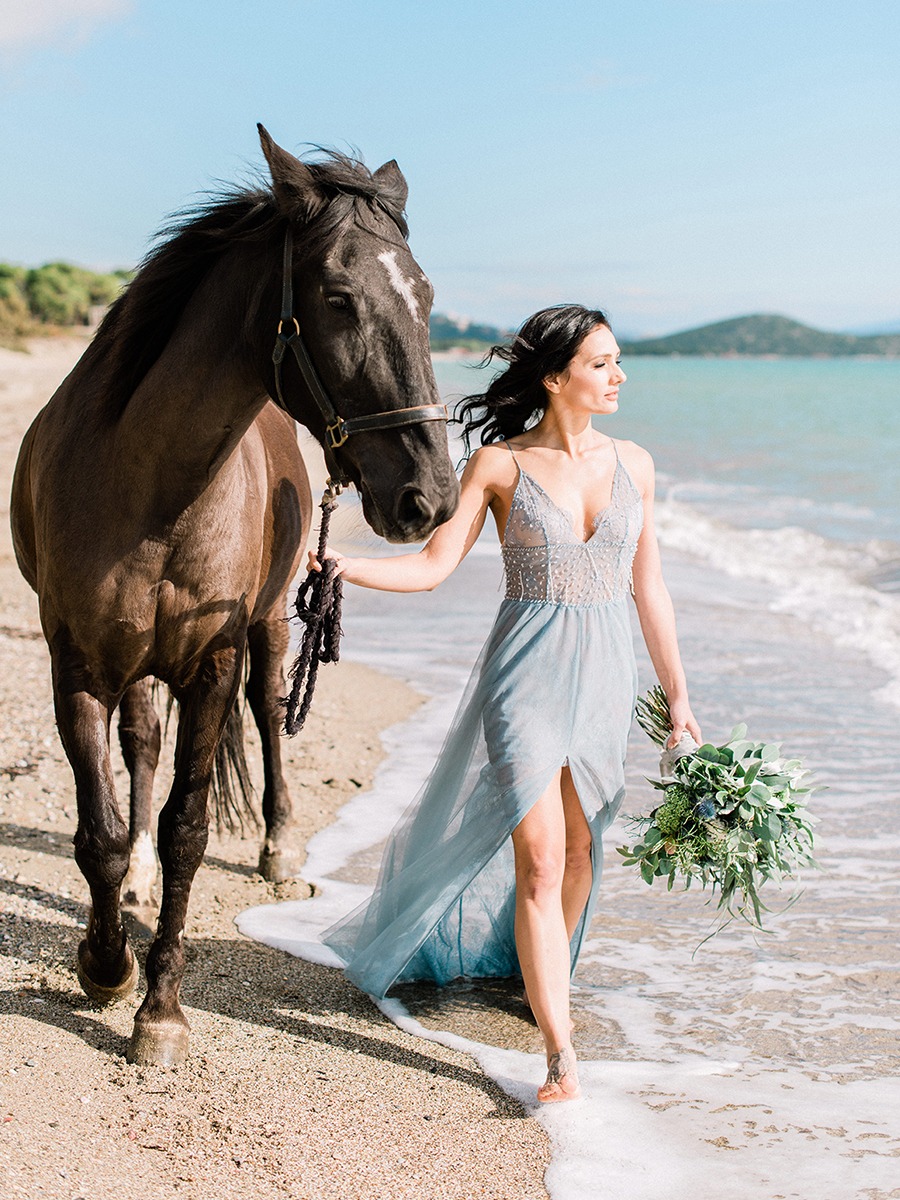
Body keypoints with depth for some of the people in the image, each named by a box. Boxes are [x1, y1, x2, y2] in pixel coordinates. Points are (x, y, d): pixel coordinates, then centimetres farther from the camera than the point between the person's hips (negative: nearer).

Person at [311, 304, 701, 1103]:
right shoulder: (499, 464, -5)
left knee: (578, 844, 14)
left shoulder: (632, 464, 5)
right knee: (537, 859, -7)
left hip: (606, 675, 4)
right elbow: (432, 566, -8)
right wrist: (337, 563, -22)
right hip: (527, 674, -4)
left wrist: (678, 696, 12)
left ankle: (550, 976, 39)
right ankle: (562, 1055, -3)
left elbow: (649, 589, 10)